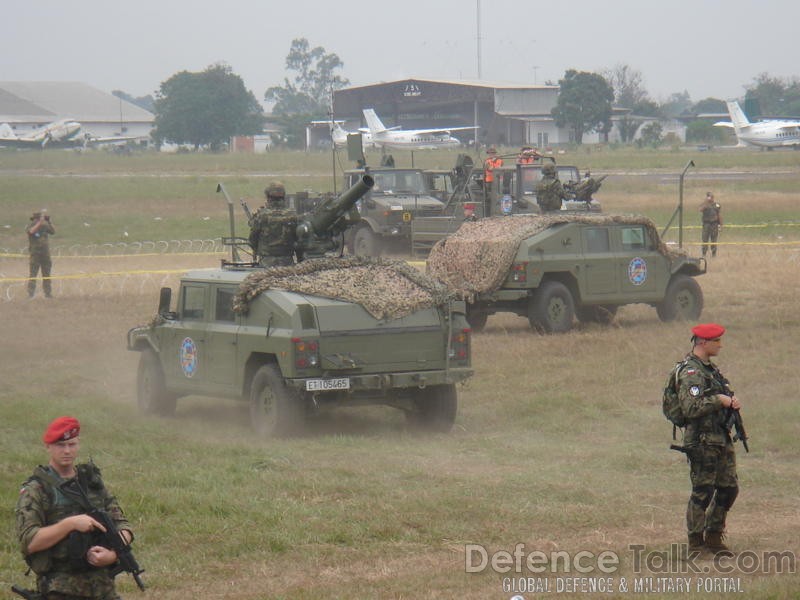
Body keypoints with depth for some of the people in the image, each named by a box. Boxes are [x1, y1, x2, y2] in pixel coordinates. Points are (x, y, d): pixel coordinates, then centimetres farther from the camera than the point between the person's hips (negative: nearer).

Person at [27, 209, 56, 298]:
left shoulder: (45, 226, 8)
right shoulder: (31, 225, -4)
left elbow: (53, 231, -4)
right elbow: (31, 231, -26)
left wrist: (48, 221, -13)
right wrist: (40, 222, -30)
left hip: (45, 253, 4)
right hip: (35, 253, -4)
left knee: (46, 274, 7)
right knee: (33, 274, -8)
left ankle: (48, 293, 13)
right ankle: (31, 293, -7)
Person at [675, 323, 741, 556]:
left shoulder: (710, 368, 16)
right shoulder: (690, 372, -15)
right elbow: (691, 407, -26)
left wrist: (731, 401, 5)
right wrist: (719, 400, -19)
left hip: (721, 438, 9)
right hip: (702, 440, -9)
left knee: (728, 488, 11)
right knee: (703, 491, -5)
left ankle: (713, 537, 23)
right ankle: (696, 543, 4)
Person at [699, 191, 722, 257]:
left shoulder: (717, 204, 7)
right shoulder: (704, 204, 5)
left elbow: (720, 215, 7)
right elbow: (701, 210, -16)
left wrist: (720, 225, 3)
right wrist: (706, 202, -20)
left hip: (714, 224, 1)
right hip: (706, 224, -1)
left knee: (714, 240, 5)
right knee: (705, 239, -5)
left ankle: (714, 254, 11)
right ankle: (704, 254, -1)